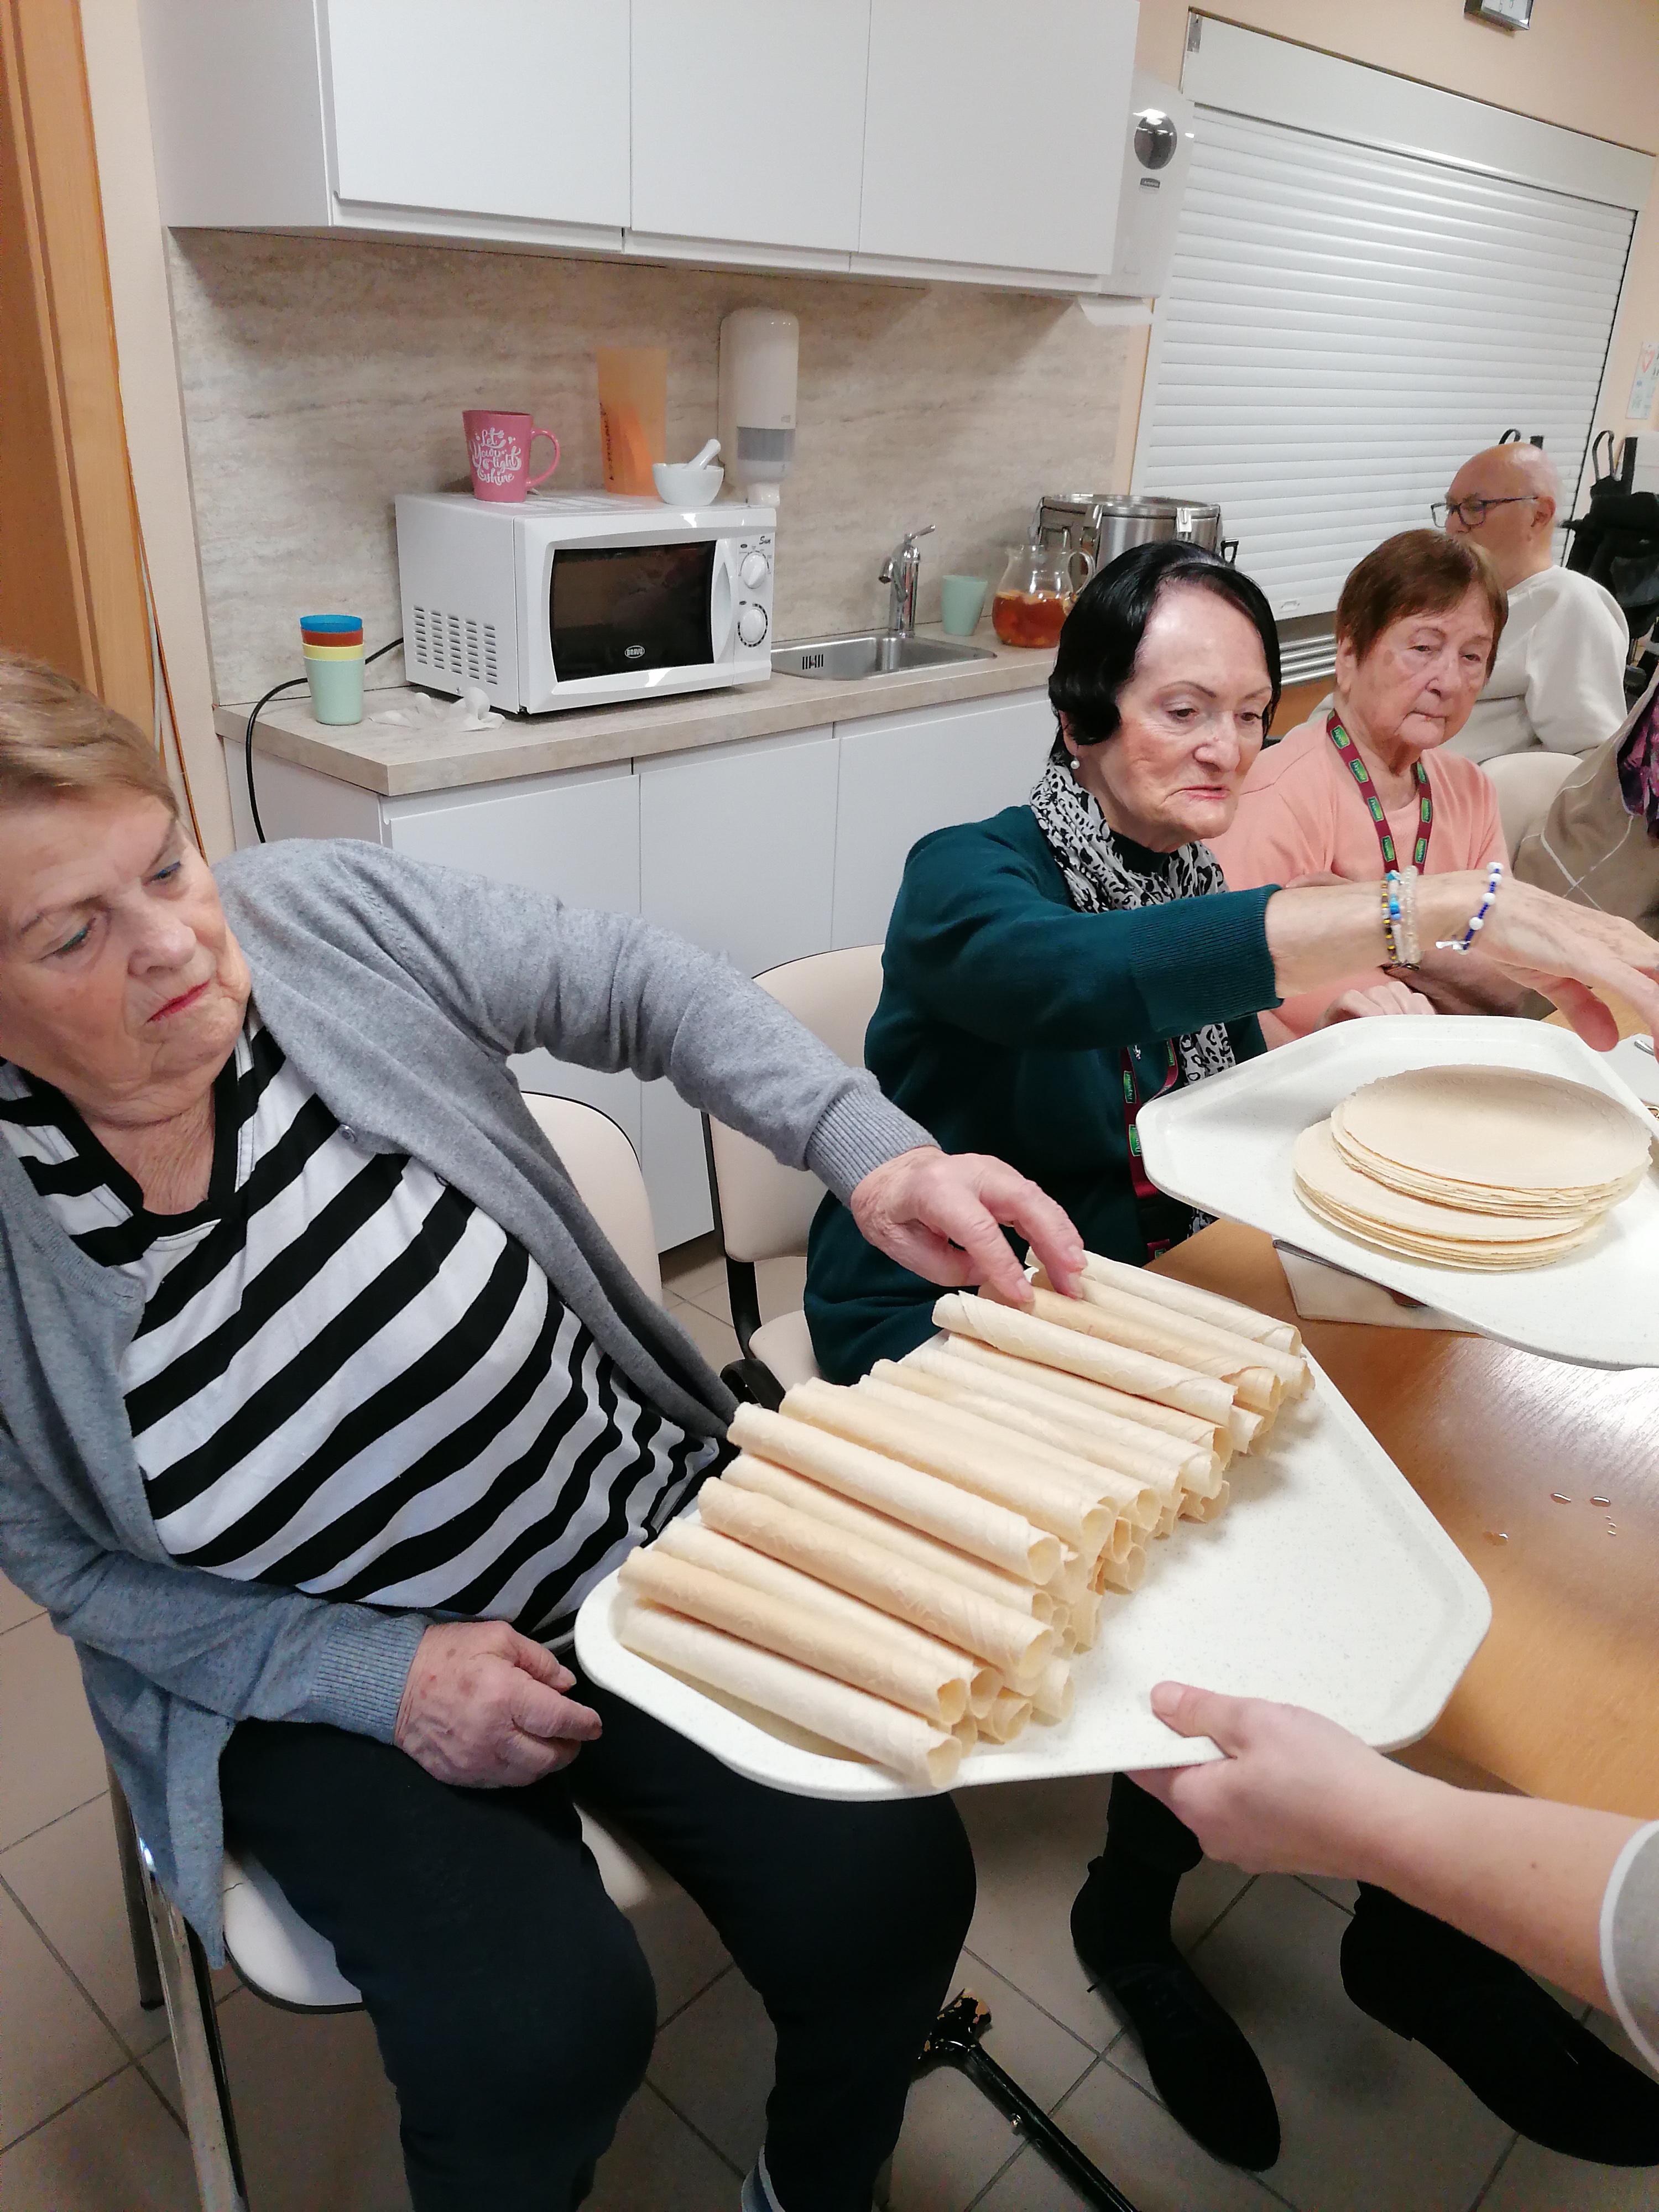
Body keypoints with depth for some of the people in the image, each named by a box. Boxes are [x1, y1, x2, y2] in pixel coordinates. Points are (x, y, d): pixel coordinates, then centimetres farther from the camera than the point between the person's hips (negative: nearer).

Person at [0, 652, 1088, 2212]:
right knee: (537, 2030, -22)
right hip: (315, 1682, 0)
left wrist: (874, 1151, -23)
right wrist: (379, 1674, -15)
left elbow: (640, 988, -9)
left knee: (885, 1887, -11)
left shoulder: (326, 916, -15)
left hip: (652, 1541, 2)